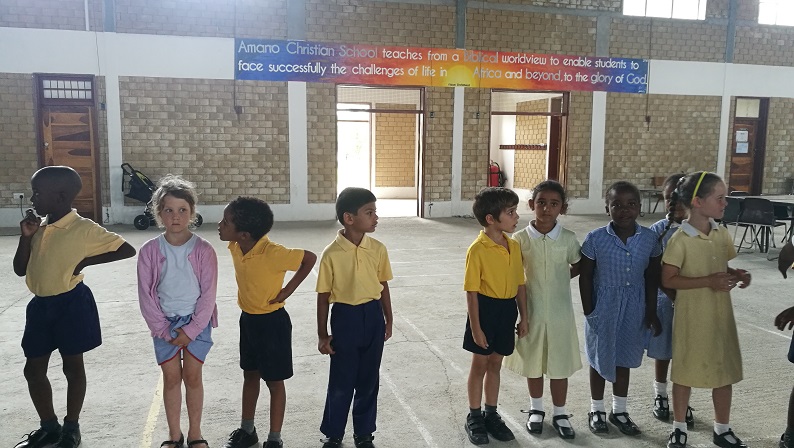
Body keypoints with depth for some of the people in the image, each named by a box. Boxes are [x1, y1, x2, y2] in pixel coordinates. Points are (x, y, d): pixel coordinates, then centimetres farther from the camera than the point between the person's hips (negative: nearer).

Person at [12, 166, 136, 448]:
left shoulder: (83, 229, -13)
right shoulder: (39, 228, 7)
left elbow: (127, 250, -15)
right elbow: (20, 270, 10)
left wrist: (86, 261, -17)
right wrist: (26, 236, -3)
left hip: (71, 304, -7)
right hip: (41, 305, 7)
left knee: (72, 367, 7)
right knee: (33, 369, 13)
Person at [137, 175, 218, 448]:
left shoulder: (203, 250, -10)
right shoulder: (149, 251, -7)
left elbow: (208, 294, -8)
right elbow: (146, 295, -3)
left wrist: (191, 330, -11)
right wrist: (163, 329, -8)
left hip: (196, 322, -1)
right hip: (165, 324, 1)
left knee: (192, 377, 5)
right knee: (171, 378, 9)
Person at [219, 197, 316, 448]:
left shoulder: (272, 253, -30)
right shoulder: (235, 247, -8)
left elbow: (310, 258, -22)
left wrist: (288, 290, -18)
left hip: (272, 322, -7)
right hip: (247, 320, 7)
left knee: (274, 381, 7)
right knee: (250, 375, 20)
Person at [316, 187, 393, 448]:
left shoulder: (378, 249, -2)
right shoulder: (332, 254, -12)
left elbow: (383, 286, 9)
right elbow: (323, 296, -5)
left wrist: (388, 320, 12)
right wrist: (322, 335, -3)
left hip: (372, 317, 3)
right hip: (345, 318, -3)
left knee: (368, 379, 13)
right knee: (341, 381, 7)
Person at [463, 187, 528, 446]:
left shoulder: (514, 246, 2)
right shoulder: (477, 250, -17)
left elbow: (520, 284, 8)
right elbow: (472, 291, -15)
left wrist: (523, 317, 10)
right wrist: (475, 327, -14)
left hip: (507, 309, 5)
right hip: (486, 309, -5)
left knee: (495, 364, 17)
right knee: (479, 365, 8)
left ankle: (491, 414, 31)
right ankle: (474, 417, 24)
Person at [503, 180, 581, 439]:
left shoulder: (568, 238, -7)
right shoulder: (520, 239, -9)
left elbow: (578, 267, 11)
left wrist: (558, 280, -1)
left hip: (559, 311, 0)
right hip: (531, 311, 0)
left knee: (559, 364, 9)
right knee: (533, 362, 14)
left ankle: (560, 414, 27)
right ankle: (536, 409, 34)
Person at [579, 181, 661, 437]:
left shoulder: (649, 238, -6)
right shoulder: (595, 239, -14)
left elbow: (652, 277, 3)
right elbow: (585, 277, -7)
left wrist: (651, 311, 4)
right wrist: (588, 311, -8)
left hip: (633, 308, 3)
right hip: (603, 308, -2)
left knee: (624, 359, 16)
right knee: (600, 359, 12)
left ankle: (619, 411, 33)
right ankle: (597, 410, 30)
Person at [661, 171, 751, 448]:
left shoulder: (723, 234, 2)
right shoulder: (680, 240, -17)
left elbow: (723, 267, 15)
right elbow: (668, 280, -17)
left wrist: (737, 275, -7)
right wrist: (708, 282, -23)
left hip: (721, 315, 6)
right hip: (692, 318, -6)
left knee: (725, 370, 15)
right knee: (685, 371, 9)